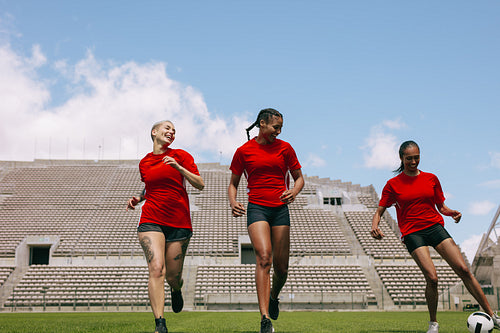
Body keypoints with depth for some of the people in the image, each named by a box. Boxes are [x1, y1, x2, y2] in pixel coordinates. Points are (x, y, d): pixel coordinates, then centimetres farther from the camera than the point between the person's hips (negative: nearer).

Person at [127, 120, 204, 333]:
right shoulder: (144, 163, 13)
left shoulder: (181, 156, 4)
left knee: (173, 277, 4)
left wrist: (178, 167, -14)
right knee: (156, 269, -18)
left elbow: (200, 184, -2)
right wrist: (138, 199, 10)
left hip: (179, 222, -1)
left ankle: (176, 290, 43)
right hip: (151, 220, 1)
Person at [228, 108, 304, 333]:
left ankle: (274, 297, 37)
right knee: (264, 257, -21)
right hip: (257, 208, -2)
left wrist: (293, 192, -9)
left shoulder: (285, 148, 8)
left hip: (280, 209, 2)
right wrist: (233, 202, -8)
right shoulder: (244, 151, 5)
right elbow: (233, 183, 12)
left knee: (281, 266, 3)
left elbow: (299, 178, 13)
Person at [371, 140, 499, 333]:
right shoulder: (393, 184, 2)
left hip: (435, 227, 3)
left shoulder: (431, 179, 10)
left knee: (463, 270, -8)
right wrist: (374, 226, -17)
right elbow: (379, 211, 4)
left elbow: (441, 207, 16)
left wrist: (452, 213, -6)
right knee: (431, 277, -18)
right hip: (412, 233, -3)